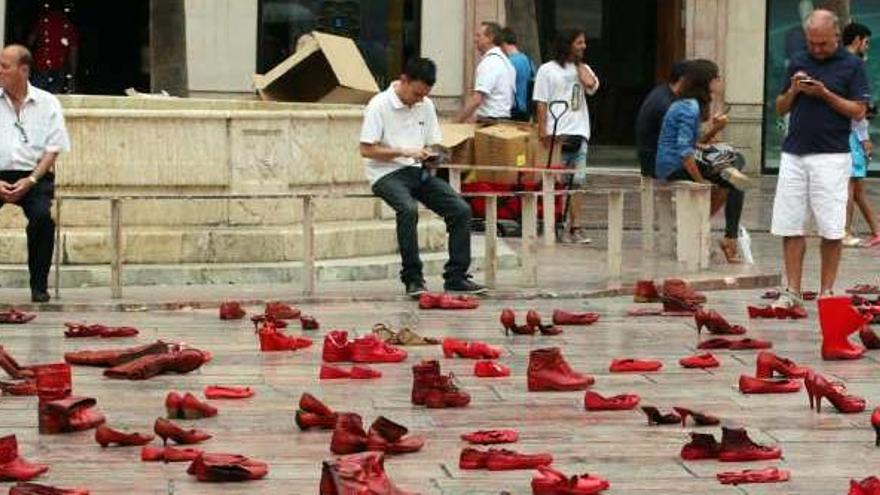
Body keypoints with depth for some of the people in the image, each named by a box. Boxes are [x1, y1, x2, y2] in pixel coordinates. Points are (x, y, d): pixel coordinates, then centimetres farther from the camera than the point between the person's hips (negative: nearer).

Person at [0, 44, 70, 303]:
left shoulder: (47, 103, 7)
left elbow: (53, 149, 3)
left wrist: (30, 181, -12)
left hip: (34, 175, -1)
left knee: (42, 216, -30)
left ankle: (39, 285, -17)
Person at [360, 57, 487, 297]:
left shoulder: (426, 106, 11)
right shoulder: (379, 105, -8)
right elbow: (366, 150, -11)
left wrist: (429, 157, -6)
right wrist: (404, 152, -18)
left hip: (418, 171, 6)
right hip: (387, 173, -6)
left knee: (461, 209, -14)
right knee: (408, 209, -36)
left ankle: (456, 276, -6)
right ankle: (413, 279, -27)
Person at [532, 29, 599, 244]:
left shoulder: (583, 69, 15)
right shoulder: (548, 70, 2)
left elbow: (591, 85, -8)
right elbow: (541, 104, -2)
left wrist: (579, 64, 4)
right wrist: (543, 133, -11)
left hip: (579, 133, 4)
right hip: (557, 135, -4)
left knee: (577, 182, 0)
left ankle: (575, 227, -1)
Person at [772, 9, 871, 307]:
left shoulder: (852, 66, 0)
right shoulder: (798, 63, 13)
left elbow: (859, 111, -4)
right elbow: (781, 108, 17)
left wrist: (825, 94, -14)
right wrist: (793, 91, -3)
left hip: (831, 157, -4)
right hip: (794, 155, 4)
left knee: (831, 230, -3)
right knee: (789, 227, 0)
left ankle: (826, 292, 5)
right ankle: (793, 291, 5)